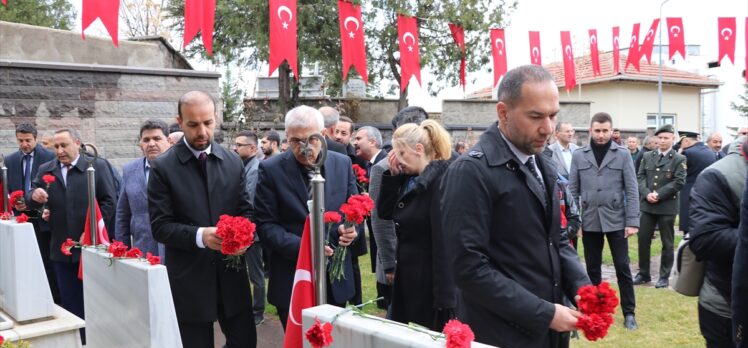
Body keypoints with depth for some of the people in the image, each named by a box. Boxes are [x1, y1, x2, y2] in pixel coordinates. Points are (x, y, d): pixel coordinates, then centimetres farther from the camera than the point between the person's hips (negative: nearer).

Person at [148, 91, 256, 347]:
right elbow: (160, 226, -9)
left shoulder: (233, 162, 5)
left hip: (231, 274, 3)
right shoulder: (163, 167, -5)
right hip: (189, 280, -3)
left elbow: (245, 211, 7)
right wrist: (199, 236, -25)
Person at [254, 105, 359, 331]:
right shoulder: (271, 169, -8)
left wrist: (350, 228, -14)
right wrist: (301, 247, -23)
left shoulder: (342, 164, 1)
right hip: (291, 280, -3)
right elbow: (265, 224, -9)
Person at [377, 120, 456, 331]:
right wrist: (393, 175, 0)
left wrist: (444, 296, -24)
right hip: (407, 277, 8)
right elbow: (384, 212, 11)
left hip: (431, 281, -8)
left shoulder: (441, 180, -19)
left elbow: (445, 242, -23)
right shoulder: (409, 179, 8)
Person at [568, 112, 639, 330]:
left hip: (616, 220, -1)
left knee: (622, 268, 4)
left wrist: (632, 221, -9)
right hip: (589, 221, 2)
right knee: (592, 269, 12)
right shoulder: (579, 156, 3)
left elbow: (631, 190, -2)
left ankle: (629, 313, 16)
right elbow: (573, 191, 5)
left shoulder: (623, 154, 0)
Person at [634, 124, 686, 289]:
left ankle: (664, 277, 16)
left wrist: (659, 195, -17)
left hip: (667, 206, -3)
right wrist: (646, 194, -13)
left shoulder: (679, 159, -2)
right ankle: (643, 273, 19)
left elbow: (679, 182, -11)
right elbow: (640, 177, 4)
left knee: (667, 243, 6)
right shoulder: (647, 156, 9)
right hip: (647, 205, 3)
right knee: (643, 240, 6)